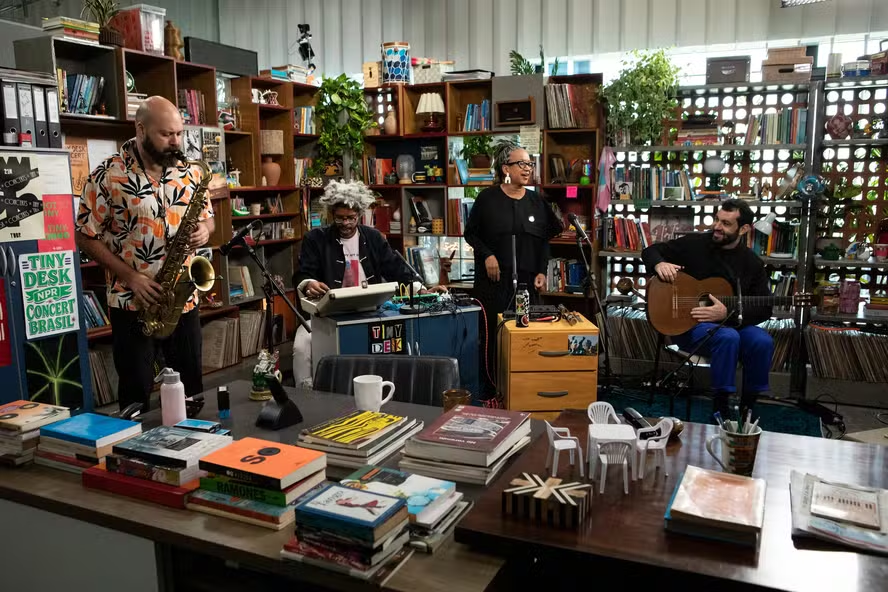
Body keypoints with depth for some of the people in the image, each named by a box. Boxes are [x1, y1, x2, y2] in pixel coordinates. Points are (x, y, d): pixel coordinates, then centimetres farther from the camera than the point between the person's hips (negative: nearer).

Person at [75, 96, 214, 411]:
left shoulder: (189, 172, 2)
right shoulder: (108, 174, -11)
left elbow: (207, 217, 14)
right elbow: (86, 236, -7)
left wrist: (204, 230, -11)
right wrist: (130, 276, -16)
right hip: (132, 303, -3)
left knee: (192, 385, 14)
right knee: (136, 392, 8)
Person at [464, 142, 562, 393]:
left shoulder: (536, 201, 10)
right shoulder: (488, 198, 0)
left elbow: (544, 240, 14)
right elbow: (470, 233, 4)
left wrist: (542, 271, 4)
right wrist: (487, 255, -10)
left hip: (527, 280, 3)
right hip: (494, 279, -3)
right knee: (493, 331, -3)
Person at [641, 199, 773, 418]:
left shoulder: (753, 263, 4)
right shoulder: (693, 244, -2)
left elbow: (764, 308, -1)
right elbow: (651, 251, 5)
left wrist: (728, 314, -20)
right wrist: (659, 264, -20)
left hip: (731, 323, 4)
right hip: (687, 325, -3)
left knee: (763, 341, -27)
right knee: (728, 337, -34)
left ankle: (747, 409, -10)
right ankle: (720, 411, -26)